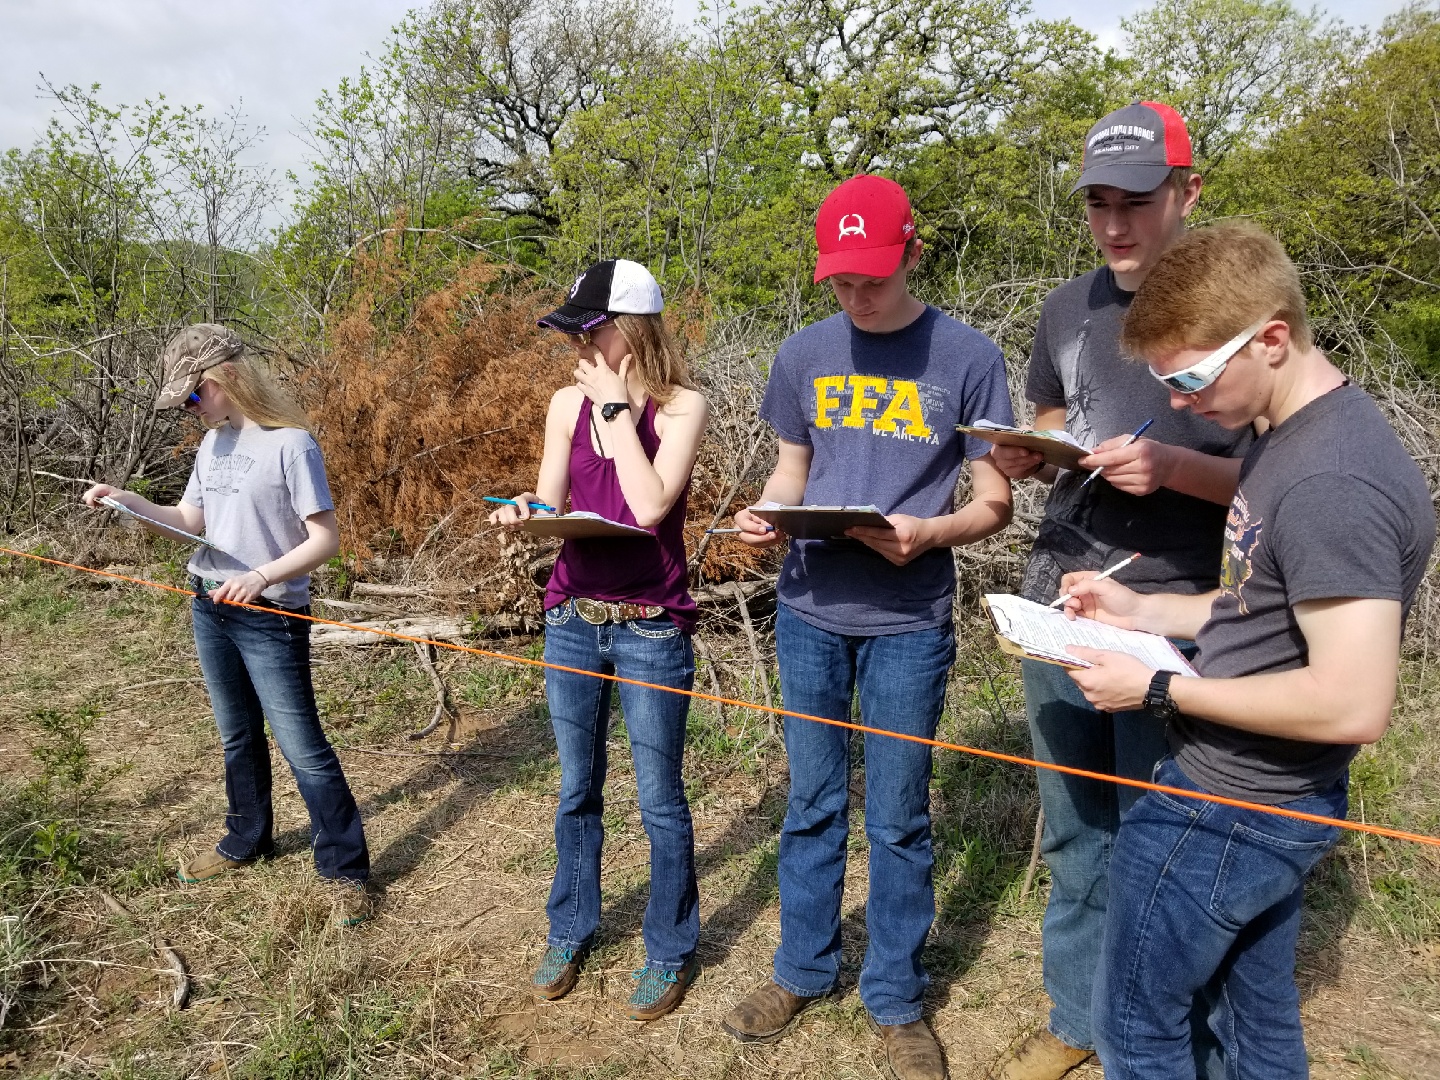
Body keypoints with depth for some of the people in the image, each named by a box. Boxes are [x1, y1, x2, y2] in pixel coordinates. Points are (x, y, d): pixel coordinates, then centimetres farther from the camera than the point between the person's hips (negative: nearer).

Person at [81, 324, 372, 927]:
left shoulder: (291, 443, -15)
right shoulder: (213, 443, 9)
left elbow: (325, 540, -18)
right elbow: (191, 520, 14)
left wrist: (262, 576, -30)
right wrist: (128, 501, 0)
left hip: (270, 618, -7)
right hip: (210, 609, 7)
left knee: (301, 745, -5)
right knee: (237, 736, 19)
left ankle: (345, 870, 4)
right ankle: (246, 842, 36)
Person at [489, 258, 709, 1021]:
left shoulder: (681, 406, -9)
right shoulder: (567, 403, 4)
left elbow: (649, 506, -21)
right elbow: (550, 506, 7)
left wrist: (616, 405, -16)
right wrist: (524, 510, -16)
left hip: (651, 628, -4)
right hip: (572, 619, 5)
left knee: (659, 800, 7)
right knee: (576, 791, 18)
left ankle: (669, 950, 27)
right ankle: (571, 931, 36)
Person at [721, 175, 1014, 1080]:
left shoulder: (967, 358, -4)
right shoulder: (804, 355, 6)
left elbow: (994, 502, -2)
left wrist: (928, 533, -21)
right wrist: (766, 515, -7)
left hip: (909, 621, -3)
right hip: (810, 610, 3)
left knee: (898, 819, 8)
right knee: (813, 803, 15)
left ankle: (897, 998, 28)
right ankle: (804, 970, 34)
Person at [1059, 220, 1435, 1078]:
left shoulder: (1331, 482, -26)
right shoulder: (1297, 436, 5)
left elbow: (1353, 704, -28)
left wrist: (1161, 689, -20)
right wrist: (1146, 612, 5)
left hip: (1231, 812, -9)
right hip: (1265, 800, 9)